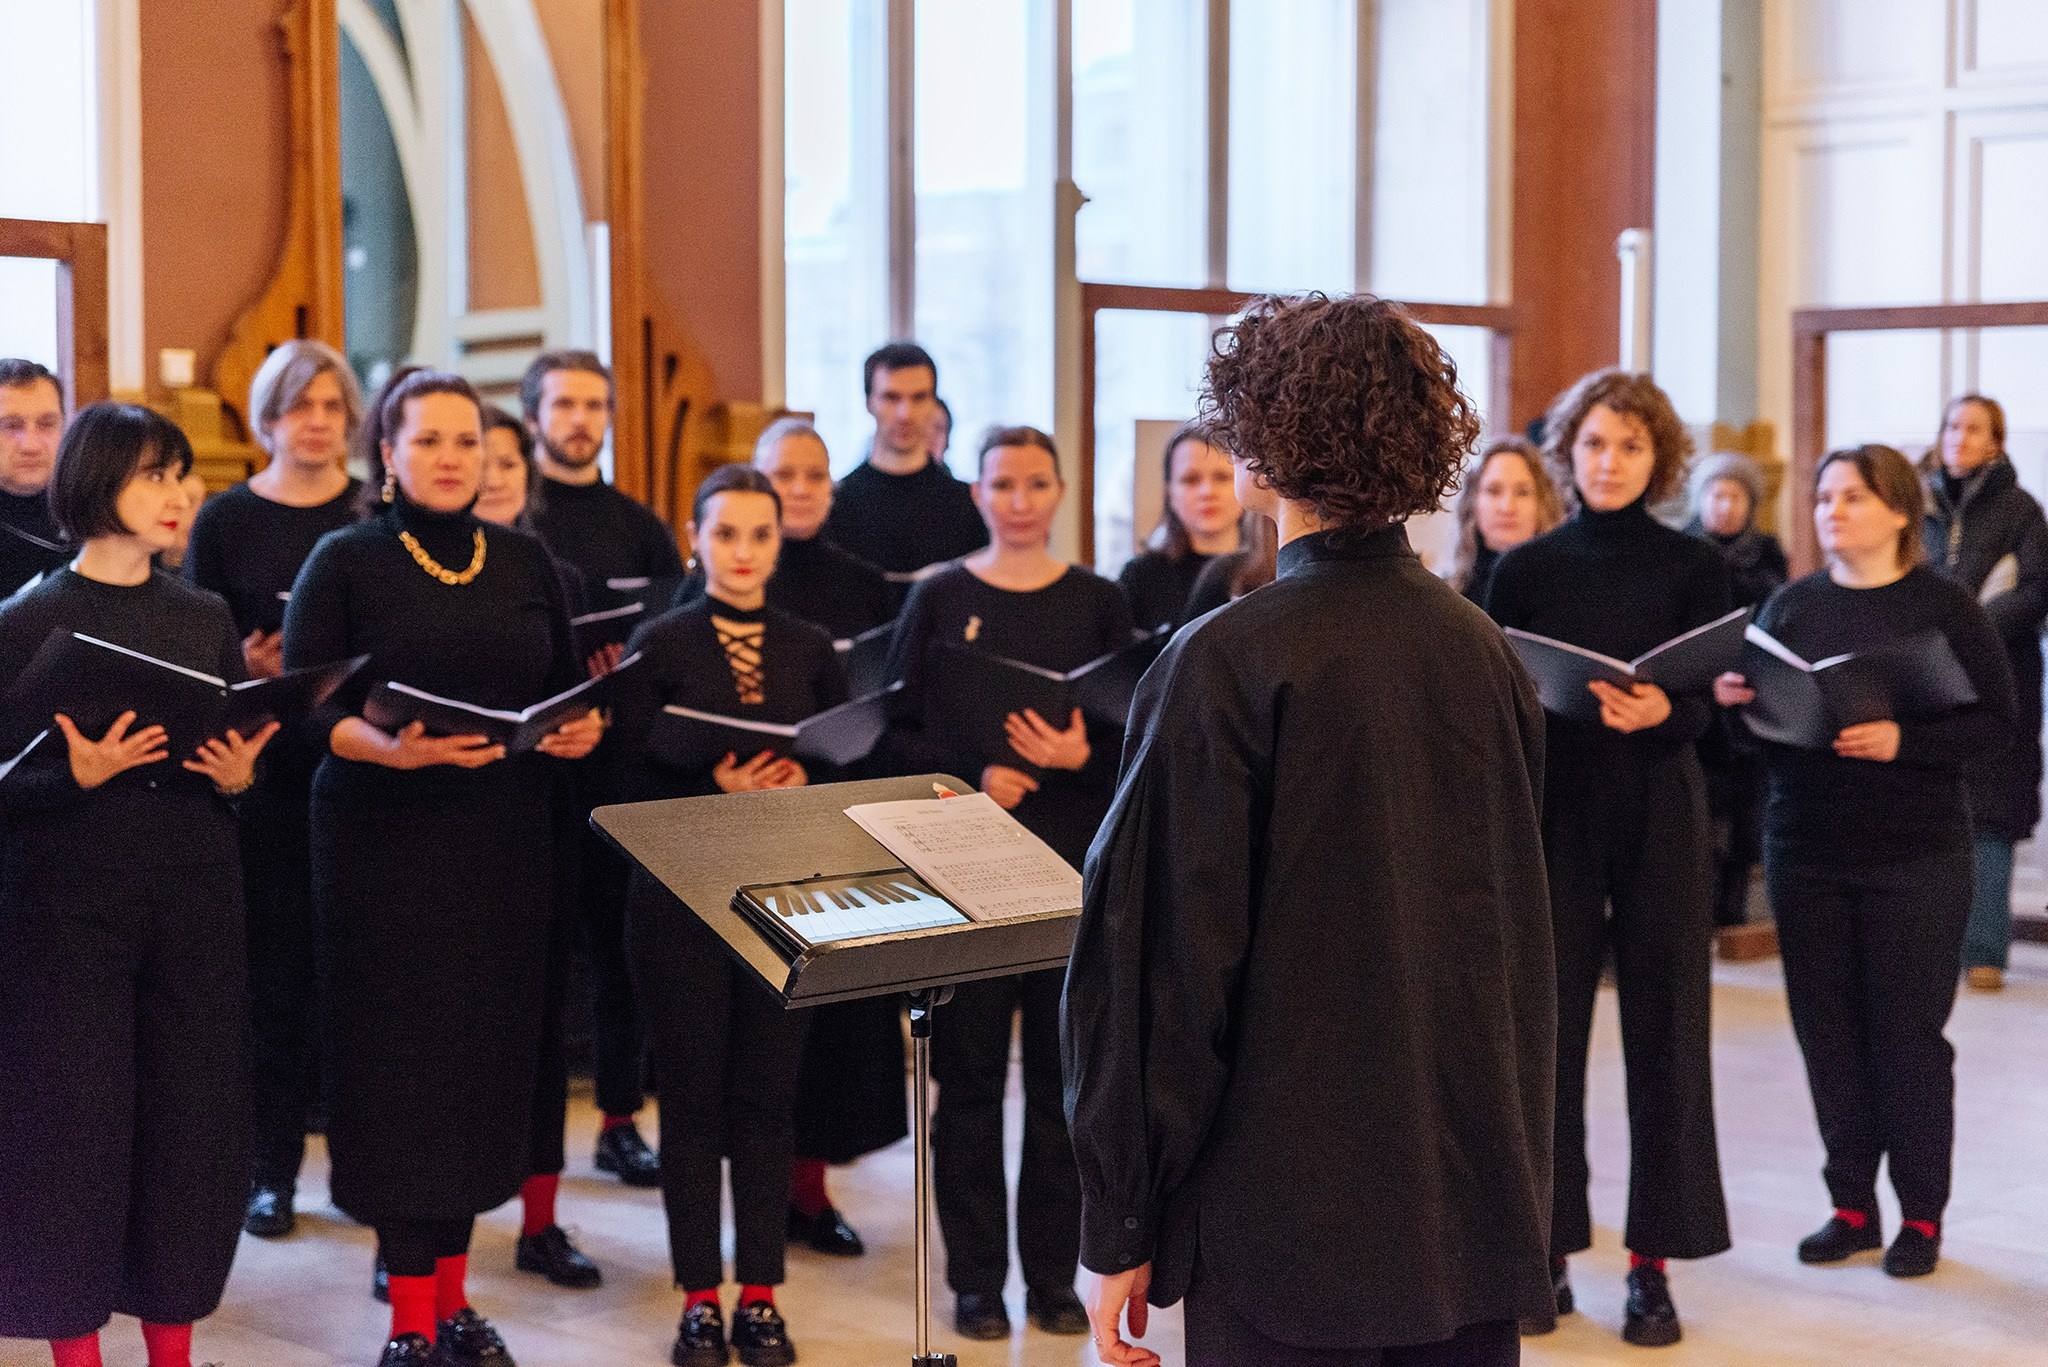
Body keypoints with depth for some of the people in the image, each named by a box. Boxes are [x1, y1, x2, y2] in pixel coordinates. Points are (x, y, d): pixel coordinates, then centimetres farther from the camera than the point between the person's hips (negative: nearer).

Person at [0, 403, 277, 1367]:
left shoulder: (205, 619, 10)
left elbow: (245, 763, 14)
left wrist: (239, 777, -7)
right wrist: (80, 775, -22)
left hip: (194, 900, 4)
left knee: (190, 1121, 5)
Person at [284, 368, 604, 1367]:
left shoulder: (522, 562, 11)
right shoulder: (346, 561, -1)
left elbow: (569, 682, 16)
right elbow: (305, 703, -7)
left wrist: (582, 728, -6)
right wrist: (393, 749, -24)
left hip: (503, 842, 4)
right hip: (385, 841, -4)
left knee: (485, 1057, 5)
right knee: (400, 1060, -4)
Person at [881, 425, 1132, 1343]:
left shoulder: (1098, 603, 6)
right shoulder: (939, 599, 4)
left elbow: (1136, 741, 4)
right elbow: (898, 731, 2)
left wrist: (1080, 756, -15)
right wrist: (974, 775, -14)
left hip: (1072, 863, 1)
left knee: (1063, 1073, 4)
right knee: (970, 1070, 3)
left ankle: (1054, 1273, 15)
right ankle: (976, 1276, 12)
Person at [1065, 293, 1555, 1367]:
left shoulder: (1225, 663, -14)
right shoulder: (1482, 651, 4)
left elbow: (1159, 955, -13)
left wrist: (1120, 1227, -7)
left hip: (1291, 1211, -5)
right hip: (1478, 1195, 6)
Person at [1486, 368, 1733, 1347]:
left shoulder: (1694, 568, 3)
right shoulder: (1524, 569, 5)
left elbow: (1707, 706, -5)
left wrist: (1661, 712, -26)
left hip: (1657, 812, 0)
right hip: (1550, 808, 1)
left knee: (1663, 1030, 1)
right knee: (1545, 1025, 0)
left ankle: (1652, 1263, 9)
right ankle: (1548, 1248, 12)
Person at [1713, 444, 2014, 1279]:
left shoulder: (1945, 606, -2)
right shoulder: (1791, 605, 9)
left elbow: (1995, 722, -7)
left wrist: (1903, 740, -21)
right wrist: (1734, 702, -10)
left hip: (1915, 856, -3)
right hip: (1806, 850, 4)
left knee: (1909, 1035, 1)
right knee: (1827, 1031, 6)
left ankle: (1922, 1216, 14)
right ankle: (1851, 1205, 18)